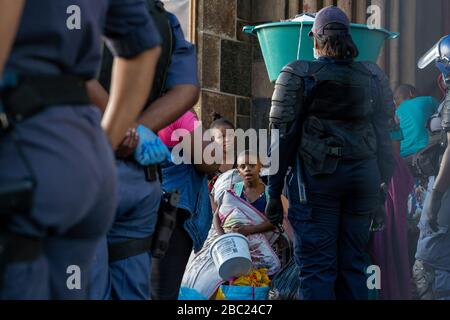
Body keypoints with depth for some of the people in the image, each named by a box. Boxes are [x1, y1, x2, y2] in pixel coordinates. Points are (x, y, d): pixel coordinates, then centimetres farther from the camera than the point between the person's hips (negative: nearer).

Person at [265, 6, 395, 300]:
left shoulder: (298, 75, -2)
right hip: (364, 175, 4)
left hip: (316, 176, -3)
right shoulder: (373, 77, 8)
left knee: (317, 267, -3)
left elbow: (283, 136, -4)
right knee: (353, 265, 9)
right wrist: (381, 192, 14)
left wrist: (274, 192, 0)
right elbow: (384, 136, 9)